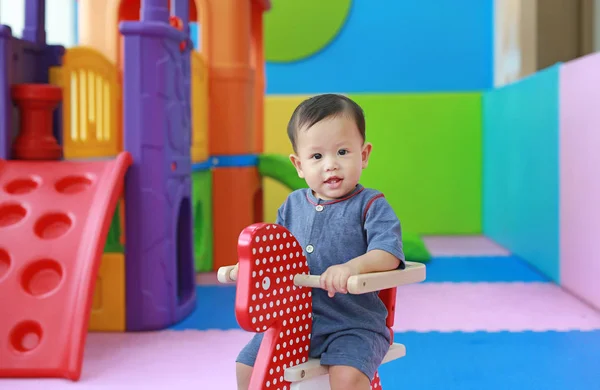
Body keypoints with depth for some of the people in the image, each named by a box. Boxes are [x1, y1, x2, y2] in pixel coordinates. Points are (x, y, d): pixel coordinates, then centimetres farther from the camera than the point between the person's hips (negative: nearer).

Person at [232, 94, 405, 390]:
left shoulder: (370, 206, -7)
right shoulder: (293, 205, 9)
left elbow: (388, 253, -20)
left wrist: (353, 266, -39)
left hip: (353, 324, -5)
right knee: (247, 365, 2)